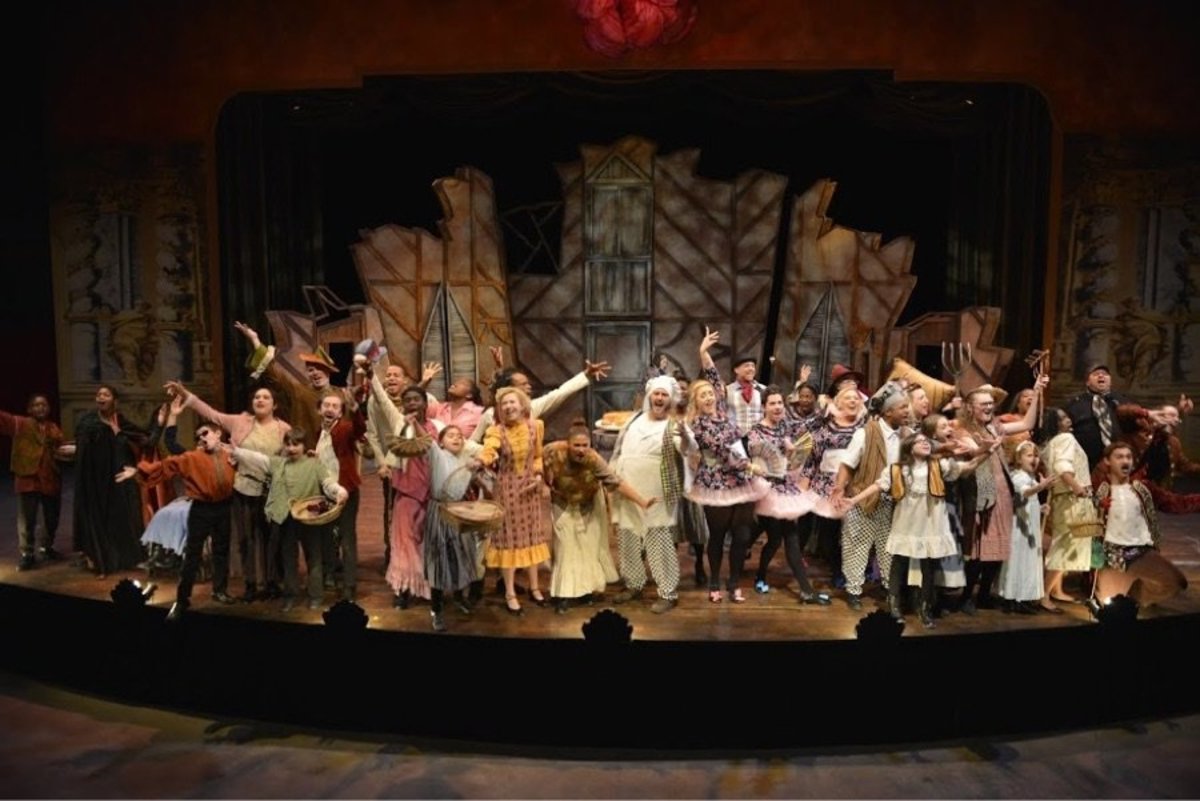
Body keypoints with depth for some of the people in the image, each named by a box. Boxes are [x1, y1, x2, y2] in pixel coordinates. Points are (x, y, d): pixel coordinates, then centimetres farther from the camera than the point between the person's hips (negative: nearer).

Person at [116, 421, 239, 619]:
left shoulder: (230, 456, 0)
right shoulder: (192, 458, -5)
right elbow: (166, 465, -10)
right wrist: (139, 470, -15)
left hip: (223, 508, 2)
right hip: (201, 509, -2)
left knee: (221, 551, 14)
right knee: (192, 554, 0)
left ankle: (220, 590, 31)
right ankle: (182, 599, 8)